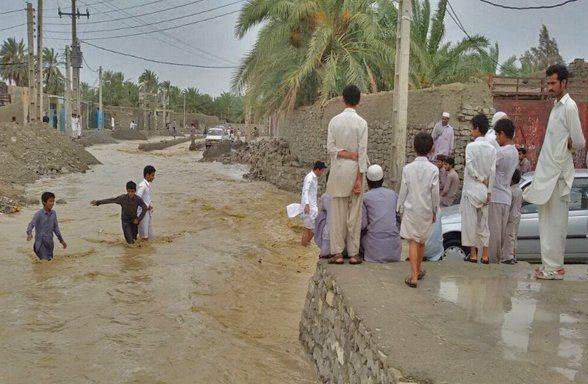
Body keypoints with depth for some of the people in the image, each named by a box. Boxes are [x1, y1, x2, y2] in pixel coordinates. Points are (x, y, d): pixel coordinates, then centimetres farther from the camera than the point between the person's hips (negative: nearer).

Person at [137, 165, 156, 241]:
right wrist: (147, 206, -15)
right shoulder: (142, 185, -19)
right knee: (144, 236, -1)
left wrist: (150, 204, 5)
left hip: (149, 211, 9)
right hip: (143, 212, -9)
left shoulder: (149, 185, 9)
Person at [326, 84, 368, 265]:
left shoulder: (334, 121, 2)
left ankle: (337, 253, 6)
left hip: (338, 170, 2)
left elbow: (330, 147, -3)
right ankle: (353, 253, 7)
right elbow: (362, 152, -8)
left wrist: (344, 154, -6)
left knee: (337, 213, 5)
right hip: (354, 170, -2)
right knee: (355, 213, 3)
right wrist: (359, 178, -6)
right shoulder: (361, 123, -6)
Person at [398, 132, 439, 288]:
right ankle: (419, 270, 35)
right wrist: (434, 212, 9)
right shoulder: (433, 170, -9)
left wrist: (400, 209, 8)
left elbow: (403, 191, -5)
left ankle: (414, 276, -11)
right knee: (422, 241, 18)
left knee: (412, 241, -2)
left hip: (410, 210, -2)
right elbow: (435, 193, -3)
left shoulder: (407, 168, -9)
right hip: (426, 211, 2)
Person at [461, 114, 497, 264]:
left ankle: (473, 254, 4)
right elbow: (492, 171, 1)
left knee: (470, 221, 2)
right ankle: (485, 255, 11)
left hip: (471, 189, -5)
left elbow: (470, 166, -19)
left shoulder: (471, 146, -10)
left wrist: (480, 178, -5)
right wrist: (489, 192, 2)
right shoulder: (492, 148, 4)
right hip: (485, 190, 5)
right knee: (483, 222, 10)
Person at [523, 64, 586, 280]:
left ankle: (554, 268, 0)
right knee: (547, 222, 12)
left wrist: (567, 145, 2)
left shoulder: (569, 106, -12)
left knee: (555, 223, -5)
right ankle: (550, 264, 19)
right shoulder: (557, 106, 17)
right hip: (547, 173, 9)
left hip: (558, 174, -9)